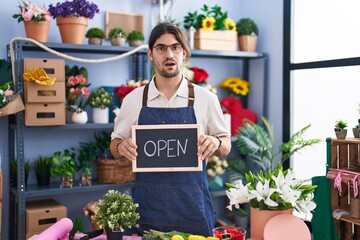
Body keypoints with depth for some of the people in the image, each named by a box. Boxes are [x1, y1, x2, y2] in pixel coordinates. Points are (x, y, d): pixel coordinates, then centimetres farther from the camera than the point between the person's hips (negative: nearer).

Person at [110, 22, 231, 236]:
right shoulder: (133, 100, 2)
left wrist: (216, 143, -15)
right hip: (148, 205, 1)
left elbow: (226, 146, 8)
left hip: (192, 204, 0)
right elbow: (115, 143, 12)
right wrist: (121, 147, -11)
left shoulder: (206, 98, 0)